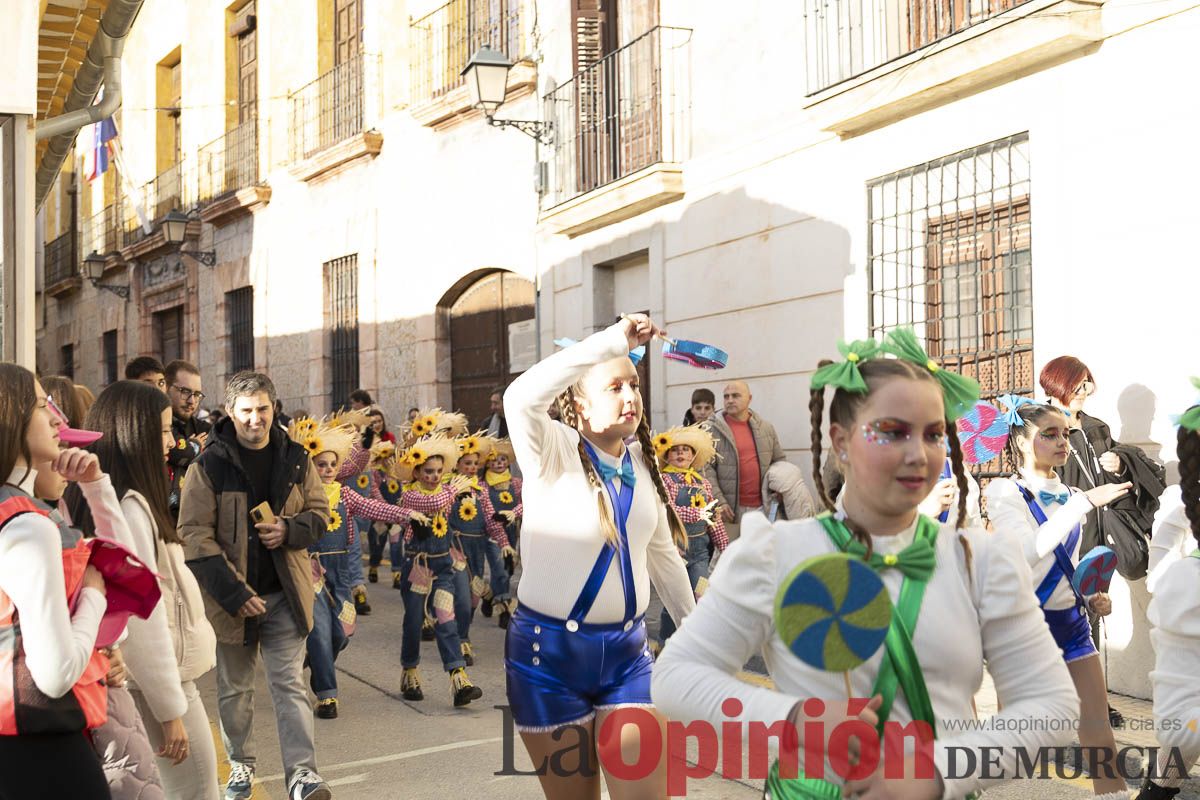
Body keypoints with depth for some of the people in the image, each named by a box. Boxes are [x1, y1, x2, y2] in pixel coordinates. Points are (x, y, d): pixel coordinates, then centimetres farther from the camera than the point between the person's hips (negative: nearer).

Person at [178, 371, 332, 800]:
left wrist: (290, 530, -12)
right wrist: (233, 592, -18)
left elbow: (320, 512, 11)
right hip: (230, 595, -1)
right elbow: (194, 535, -11)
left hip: (285, 592, 1)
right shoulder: (208, 466, -9)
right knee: (234, 688, 13)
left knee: (288, 682, 1)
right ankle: (241, 763, 30)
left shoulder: (295, 459, 2)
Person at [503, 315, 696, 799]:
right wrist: (616, 339, -37)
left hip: (626, 651, 4)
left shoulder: (642, 461, 4)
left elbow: (662, 553, 16)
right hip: (549, 651, -4)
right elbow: (520, 396, -35)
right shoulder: (553, 451, -12)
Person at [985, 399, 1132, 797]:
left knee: (1098, 727, 6)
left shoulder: (1069, 496, 8)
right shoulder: (1004, 491, -10)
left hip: (1071, 621, 6)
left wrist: (1092, 597, 1)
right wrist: (1085, 502, -28)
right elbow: (1030, 550, -28)